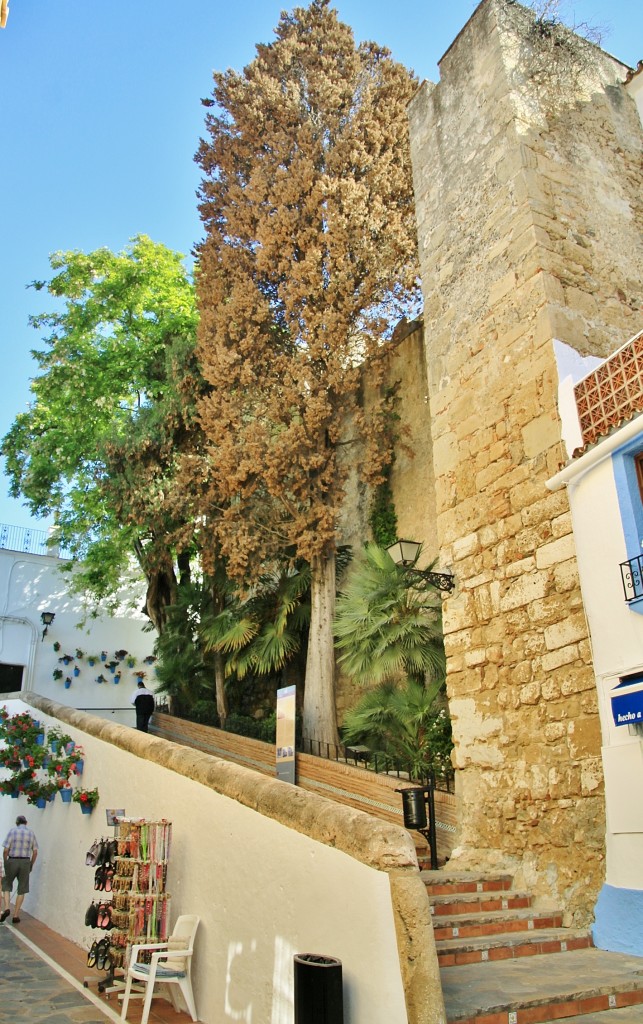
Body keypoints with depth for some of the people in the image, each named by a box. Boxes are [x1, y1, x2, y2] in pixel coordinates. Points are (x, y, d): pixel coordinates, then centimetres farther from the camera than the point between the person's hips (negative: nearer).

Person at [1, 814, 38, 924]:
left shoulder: (12, 831, -2)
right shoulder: (31, 833, 5)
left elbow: (5, 850, -8)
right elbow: (35, 852, 4)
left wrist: (5, 864, 6)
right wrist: (31, 865, 15)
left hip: (12, 861, -1)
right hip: (25, 862, 1)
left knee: (6, 886, 17)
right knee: (22, 890, 10)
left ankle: (6, 908, -2)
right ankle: (16, 915, 9)